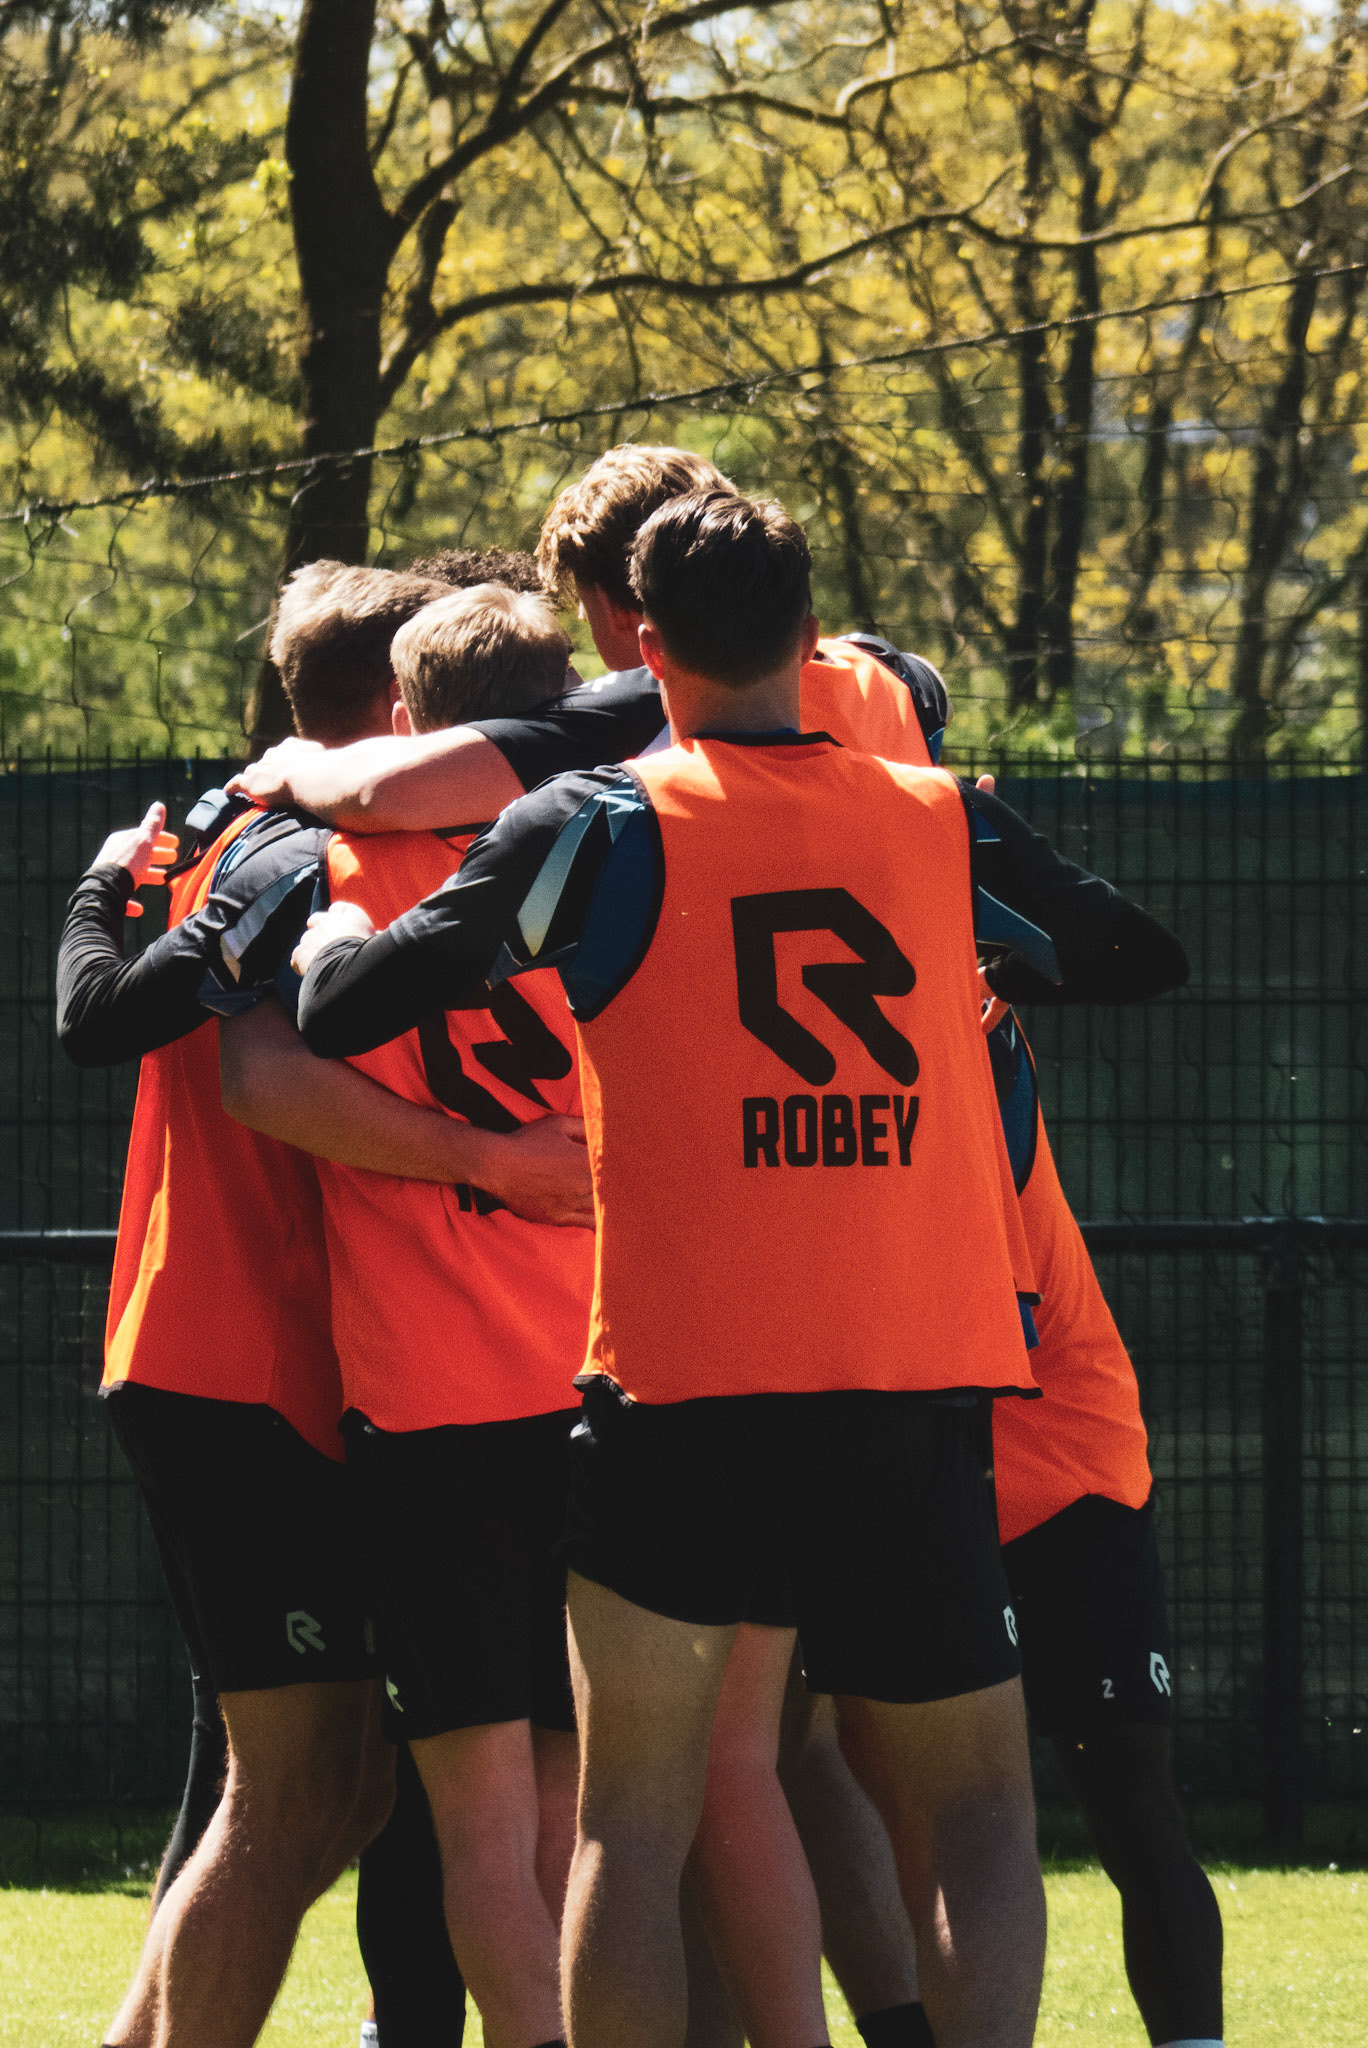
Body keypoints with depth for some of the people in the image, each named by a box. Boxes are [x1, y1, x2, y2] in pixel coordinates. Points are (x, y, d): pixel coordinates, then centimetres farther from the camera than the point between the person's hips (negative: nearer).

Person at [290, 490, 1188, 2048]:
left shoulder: (601, 827, -2)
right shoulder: (941, 823, 7)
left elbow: (343, 1010, -1)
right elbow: (1128, 954, 26)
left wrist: (321, 932, 21)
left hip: (677, 1378, -2)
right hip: (918, 1387, 2)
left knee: (633, 1814, 5)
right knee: (971, 1805, 8)